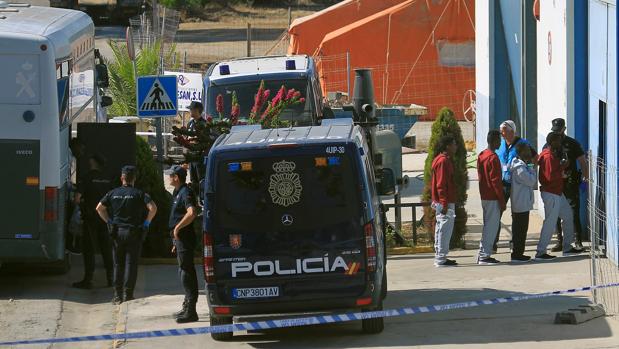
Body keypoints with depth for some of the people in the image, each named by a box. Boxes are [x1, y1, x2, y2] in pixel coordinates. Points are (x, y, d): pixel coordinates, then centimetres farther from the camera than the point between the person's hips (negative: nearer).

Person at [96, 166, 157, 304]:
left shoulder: (113, 193, 5)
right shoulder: (139, 194, -4)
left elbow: (99, 208, 5)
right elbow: (153, 208, -15)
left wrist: (109, 221, 11)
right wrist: (147, 222, -3)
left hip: (117, 231, 2)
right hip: (134, 232, -2)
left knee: (118, 264, 10)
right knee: (131, 264, 1)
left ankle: (117, 295, 8)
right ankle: (128, 295, -3)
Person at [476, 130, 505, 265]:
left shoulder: (481, 156, 11)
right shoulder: (493, 158, -16)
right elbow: (496, 181, -18)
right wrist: (502, 200, -14)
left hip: (484, 196, 9)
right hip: (493, 198, -9)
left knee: (488, 225, 15)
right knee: (492, 227, -5)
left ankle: (482, 254, 16)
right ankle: (485, 255, -5)